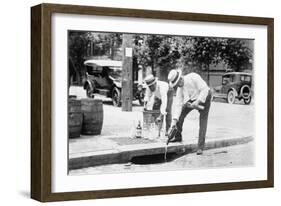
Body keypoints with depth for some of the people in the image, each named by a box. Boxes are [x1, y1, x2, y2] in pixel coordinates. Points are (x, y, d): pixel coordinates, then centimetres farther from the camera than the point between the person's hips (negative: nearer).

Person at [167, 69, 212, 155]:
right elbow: (178, 104, -15)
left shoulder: (193, 77, -33)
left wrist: (198, 101, -41)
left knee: (203, 122, -12)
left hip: (204, 97, -5)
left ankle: (200, 147, -10)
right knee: (180, 115, -1)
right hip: (192, 99, 5)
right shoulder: (180, 88, -15)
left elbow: (204, 89, -32)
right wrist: (174, 120, -22)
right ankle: (178, 136, 22)